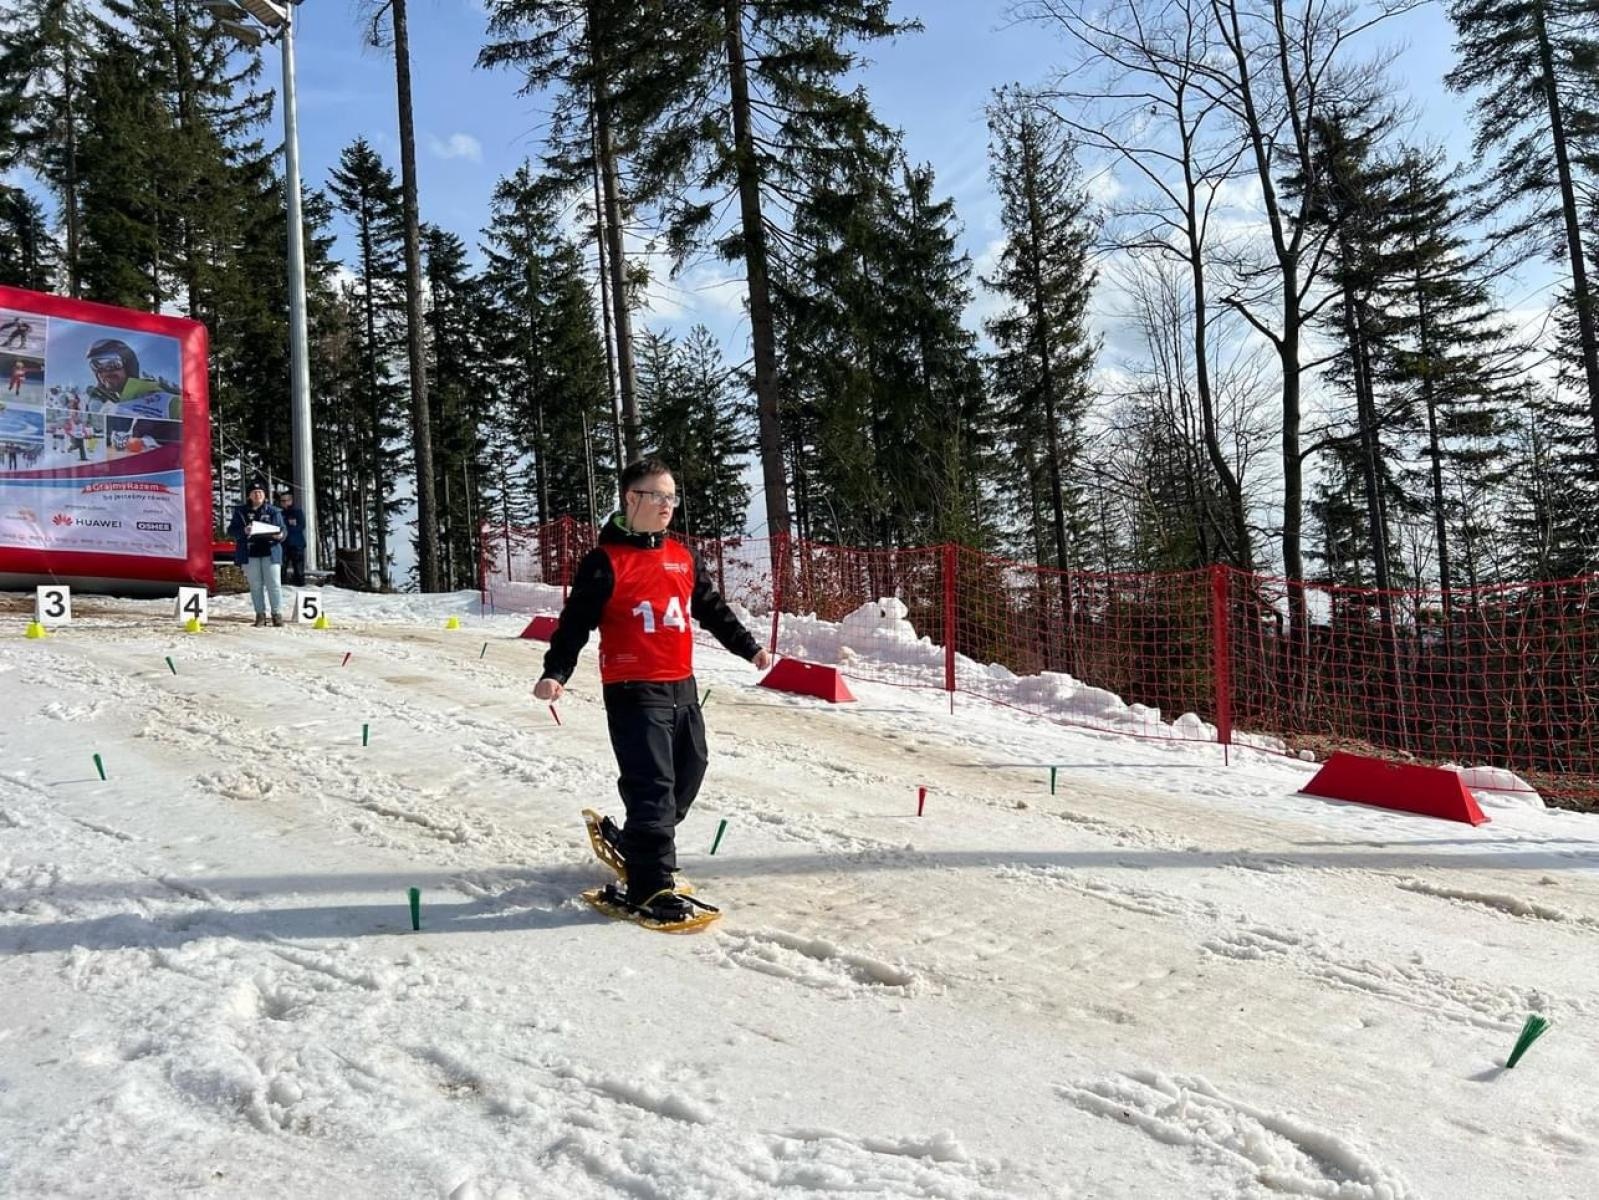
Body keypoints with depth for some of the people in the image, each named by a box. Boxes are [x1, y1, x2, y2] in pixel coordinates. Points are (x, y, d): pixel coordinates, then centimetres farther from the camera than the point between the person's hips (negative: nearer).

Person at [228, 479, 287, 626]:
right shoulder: (240, 511, 9)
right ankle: (260, 614, 10)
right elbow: (232, 530, 3)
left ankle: (277, 613, 0)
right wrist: (244, 531, -19)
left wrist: (279, 535, -19)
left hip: (270, 552, -1)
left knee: (274, 584, -4)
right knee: (256, 585, 5)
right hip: (249, 554, 1)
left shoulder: (273, 511, 8)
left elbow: (282, 529, 5)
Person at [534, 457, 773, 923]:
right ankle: (649, 886, -4)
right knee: (652, 785, -11)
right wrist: (555, 672, -19)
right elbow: (576, 621, -8)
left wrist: (748, 647, 23)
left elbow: (713, 609, 23)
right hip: (633, 690, -7)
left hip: (682, 687, 7)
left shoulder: (684, 558, 13)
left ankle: (639, 847, 34)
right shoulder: (605, 562, -6)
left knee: (688, 774, 14)